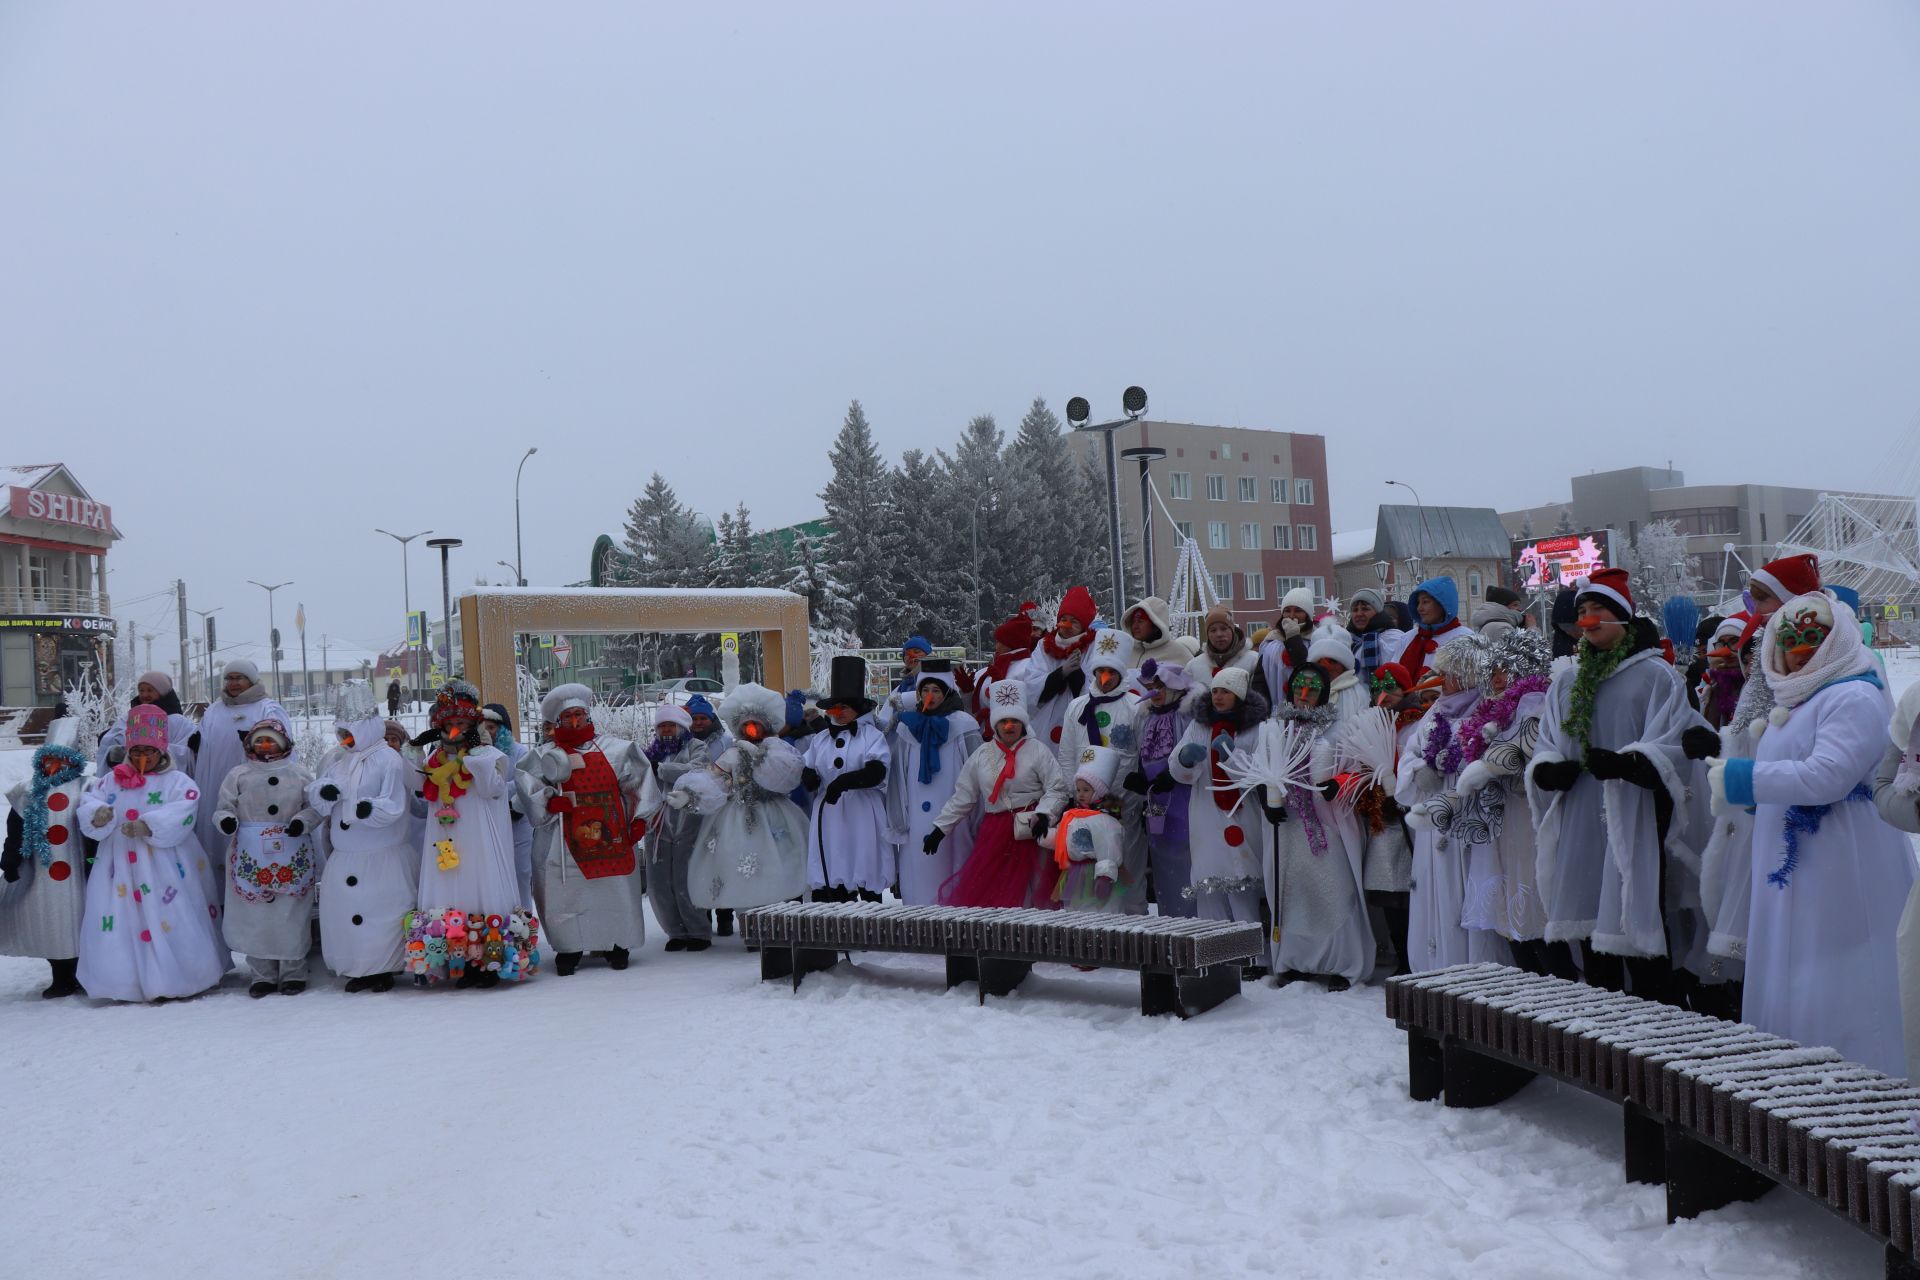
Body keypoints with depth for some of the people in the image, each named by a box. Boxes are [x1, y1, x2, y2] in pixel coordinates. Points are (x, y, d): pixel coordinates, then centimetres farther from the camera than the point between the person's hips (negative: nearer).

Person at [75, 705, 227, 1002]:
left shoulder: (177, 781, -2)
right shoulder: (112, 780, 12)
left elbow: (182, 814, -16)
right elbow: (88, 802, 4)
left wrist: (147, 825, -28)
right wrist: (97, 814, -19)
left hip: (165, 868, -4)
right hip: (120, 866, 4)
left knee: (169, 921, -2)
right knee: (120, 924, 3)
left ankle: (180, 979, 8)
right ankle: (126, 981, 13)